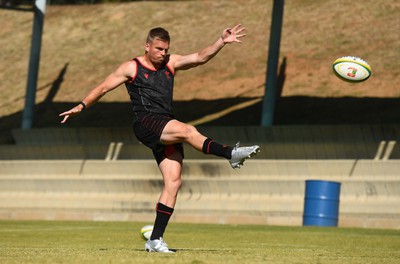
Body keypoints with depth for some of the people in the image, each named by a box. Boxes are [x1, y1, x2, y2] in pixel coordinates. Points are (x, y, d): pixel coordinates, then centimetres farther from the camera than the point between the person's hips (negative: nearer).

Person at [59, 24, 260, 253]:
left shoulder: (171, 63, 17)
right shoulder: (131, 68, 6)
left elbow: (200, 58, 6)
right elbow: (103, 88, 11)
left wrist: (222, 42, -8)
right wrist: (81, 107, 7)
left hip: (167, 128, 5)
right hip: (145, 123, -5)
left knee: (174, 181, -6)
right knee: (188, 131, -32)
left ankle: (156, 239, -5)